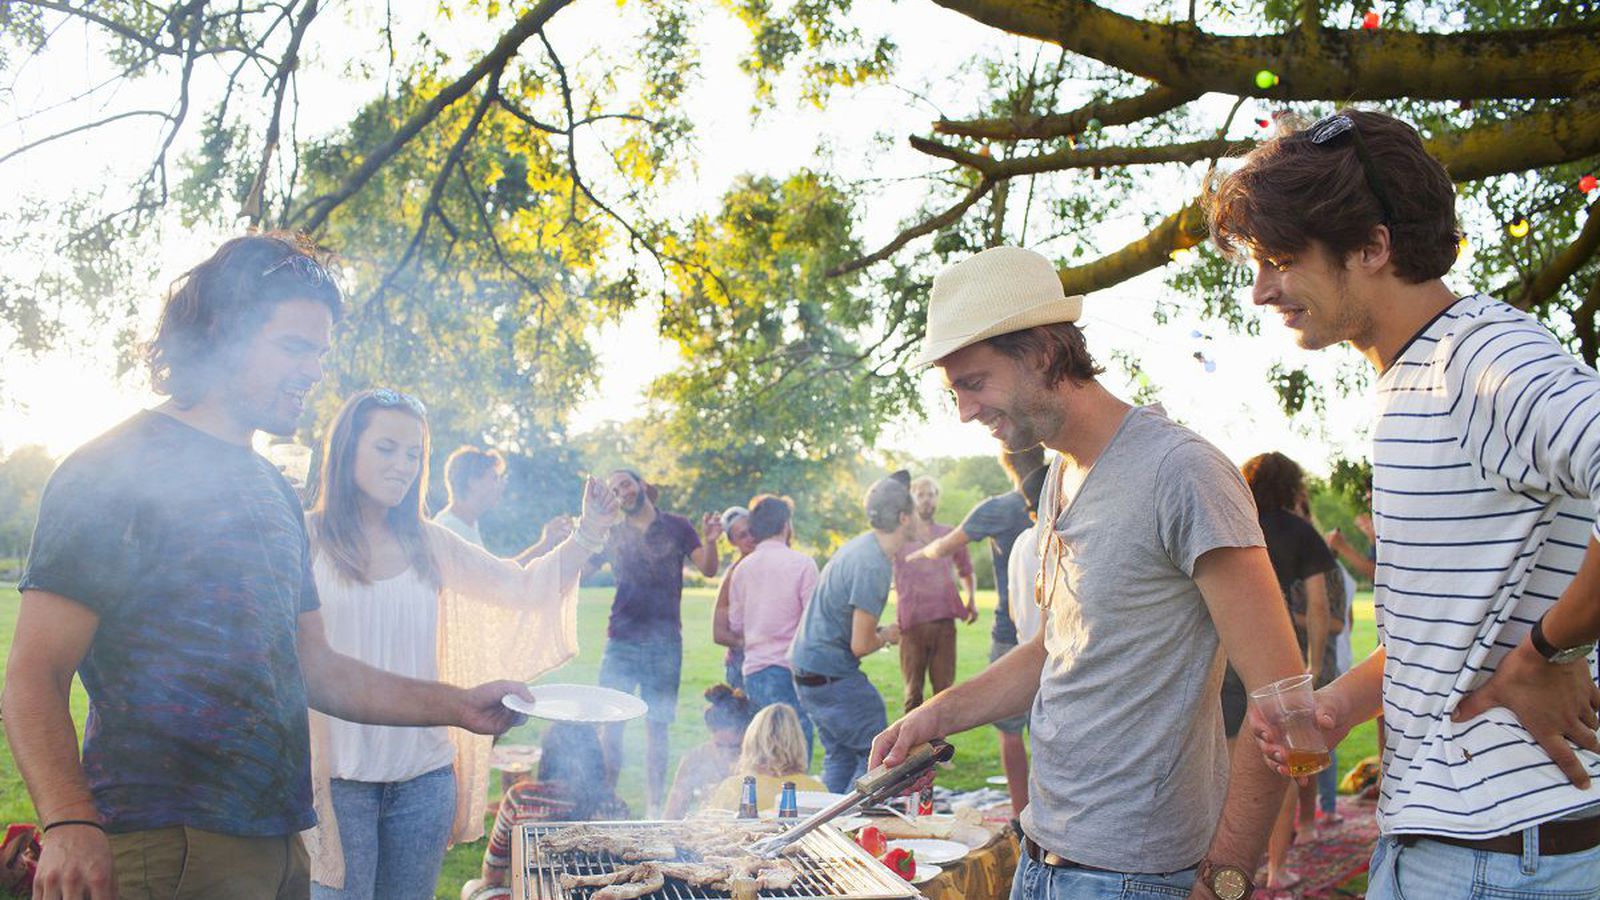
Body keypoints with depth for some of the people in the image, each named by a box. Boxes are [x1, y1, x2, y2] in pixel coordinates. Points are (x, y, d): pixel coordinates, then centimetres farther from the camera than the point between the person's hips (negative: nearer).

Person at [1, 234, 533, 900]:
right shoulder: (115, 469, -7)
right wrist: (70, 825, -28)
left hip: (281, 844, 8)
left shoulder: (276, 493, 16)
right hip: (164, 845, -7)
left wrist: (457, 706, 7)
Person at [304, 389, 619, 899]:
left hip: (425, 774, 4)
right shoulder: (307, 539, -7)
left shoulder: (428, 544, 7)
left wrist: (589, 533, -5)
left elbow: (523, 589, 8)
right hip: (340, 773, -4)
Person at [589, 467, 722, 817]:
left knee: (657, 726, 3)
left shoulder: (677, 527, 7)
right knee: (610, 723, -5)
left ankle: (655, 807, 9)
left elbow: (708, 570, -2)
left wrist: (710, 541, -22)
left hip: (665, 642, -1)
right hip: (622, 642, 1)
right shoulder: (612, 535, 10)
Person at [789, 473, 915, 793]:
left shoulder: (862, 545, 8)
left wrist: (877, 632, 10)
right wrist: (886, 636, -1)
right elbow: (860, 646, -20)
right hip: (831, 674, -10)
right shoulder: (873, 566, -23)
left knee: (839, 755, 18)